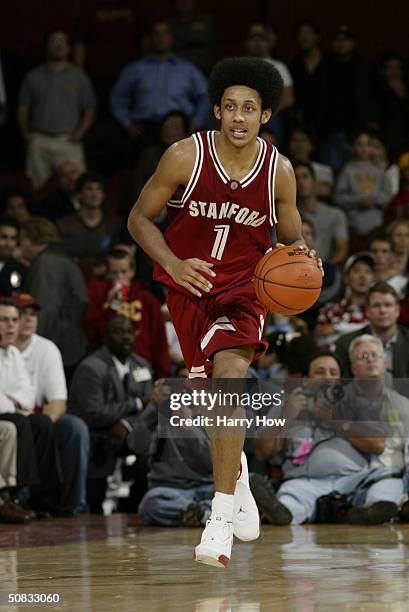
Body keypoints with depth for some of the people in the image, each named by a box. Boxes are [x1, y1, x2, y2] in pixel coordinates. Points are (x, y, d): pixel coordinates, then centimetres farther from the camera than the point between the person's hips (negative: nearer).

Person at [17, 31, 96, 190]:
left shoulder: (79, 77, 12)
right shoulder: (33, 77, 14)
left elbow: (90, 109, 10)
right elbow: (23, 108, 13)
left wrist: (80, 133, -4)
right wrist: (26, 134, 0)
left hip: (68, 141, -1)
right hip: (39, 141, 1)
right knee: (38, 186, -4)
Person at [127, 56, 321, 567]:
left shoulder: (279, 171, -9)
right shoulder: (186, 156, -14)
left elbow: (292, 238, 6)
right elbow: (139, 218, -5)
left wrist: (300, 256, -18)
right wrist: (174, 265, -20)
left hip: (244, 287, -1)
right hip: (189, 284, 1)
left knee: (231, 373, -26)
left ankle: (221, 518, -24)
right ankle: (235, 474, 43)